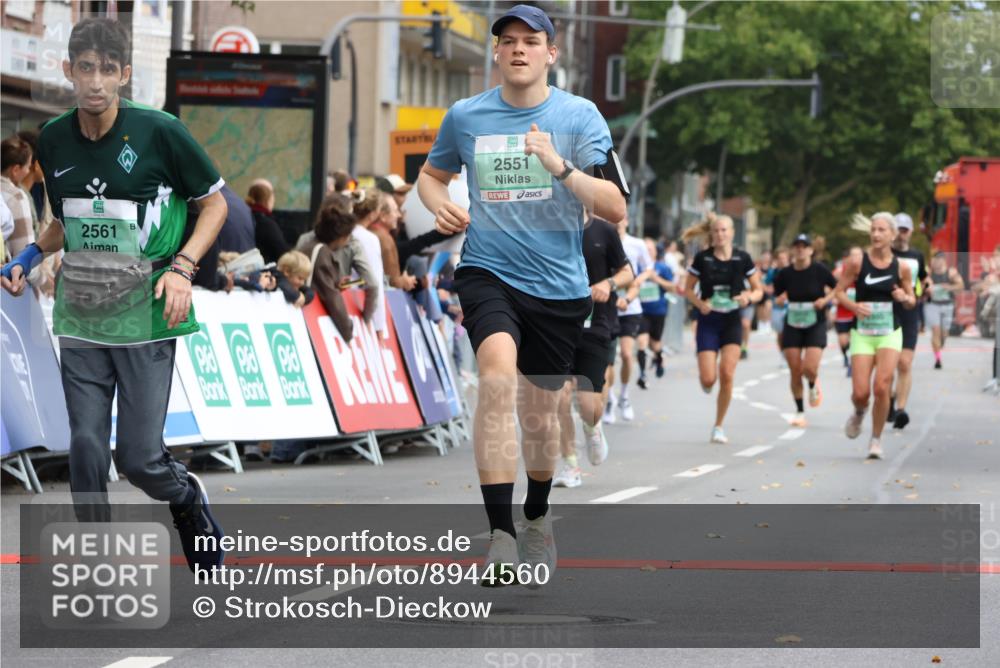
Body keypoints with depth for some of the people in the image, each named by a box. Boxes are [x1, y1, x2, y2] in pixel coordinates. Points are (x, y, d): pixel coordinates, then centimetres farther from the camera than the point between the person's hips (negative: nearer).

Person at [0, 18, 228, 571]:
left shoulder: (159, 132, -10)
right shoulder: (54, 140, 4)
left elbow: (214, 203, 2)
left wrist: (182, 266, -12)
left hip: (147, 316, -4)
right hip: (80, 317, 4)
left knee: (139, 458, -4)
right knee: (86, 448, -2)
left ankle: (188, 499, 30)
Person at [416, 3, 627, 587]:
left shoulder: (580, 116, -3)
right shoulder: (465, 117, 2)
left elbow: (615, 208, -9)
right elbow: (432, 174, 22)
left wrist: (560, 165, -23)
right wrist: (440, 205, 0)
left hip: (559, 286, 1)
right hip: (488, 272, -1)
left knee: (539, 414, 12)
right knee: (498, 371, -29)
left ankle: (537, 517, 43)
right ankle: (501, 535, -32)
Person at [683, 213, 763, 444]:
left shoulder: (742, 259, -2)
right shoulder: (702, 259, -4)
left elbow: (758, 290, 7)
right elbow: (688, 289, 6)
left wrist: (749, 297, -16)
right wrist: (700, 303, -14)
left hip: (732, 322, 0)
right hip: (708, 321, 0)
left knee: (727, 375, -13)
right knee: (708, 379, -9)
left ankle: (719, 426, 3)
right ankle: (704, 377, 32)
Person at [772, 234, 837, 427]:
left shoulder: (819, 270, -8)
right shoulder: (785, 274, -3)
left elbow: (836, 289, 4)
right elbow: (778, 297, 9)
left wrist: (825, 300, -13)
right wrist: (780, 299, -14)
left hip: (816, 325, -2)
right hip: (792, 326, 2)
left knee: (810, 369, -15)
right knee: (795, 371, -1)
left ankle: (813, 385, 23)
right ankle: (799, 412, 13)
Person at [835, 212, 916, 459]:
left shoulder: (901, 267, 0)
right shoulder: (856, 263, -4)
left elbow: (912, 300, 12)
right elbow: (839, 291, 1)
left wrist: (905, 298, -12)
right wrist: (854, 305, -18)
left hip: (890, 334, 0)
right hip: (862, 333, 0)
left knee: (882, 388, -15)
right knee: (860, 393, -6)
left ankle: (876, 440, 5)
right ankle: (859, 413, 33)